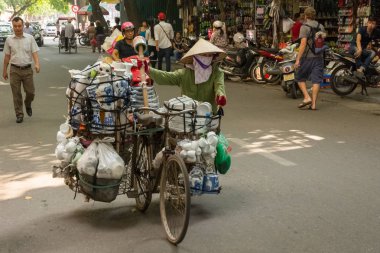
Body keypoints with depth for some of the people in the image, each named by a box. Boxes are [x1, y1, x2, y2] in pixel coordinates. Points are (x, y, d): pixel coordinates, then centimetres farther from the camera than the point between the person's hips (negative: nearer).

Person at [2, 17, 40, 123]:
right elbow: (7, 56, 9)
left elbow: (34, 53, -4)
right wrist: (4, 71, 9)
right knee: (16, 94, 3)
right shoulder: (9, 40, 3)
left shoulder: (30, 38, 0)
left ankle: (28, 105, 35)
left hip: (27, 69, 0)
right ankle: (19, 114, 14)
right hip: (14, 70, 1)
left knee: (30, 92, 4)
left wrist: (37, 64, -21)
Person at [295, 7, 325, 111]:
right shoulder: (321, 27, 9)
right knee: (316, 80, 3)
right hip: (319, 57, 5)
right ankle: (313, 103, 3)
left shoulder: (305, 27, -10)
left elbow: (303, 44, -19)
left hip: (307, 57, -5)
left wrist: (298, 59, -19)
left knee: (300, 78, 11)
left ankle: (307, 97, -3)